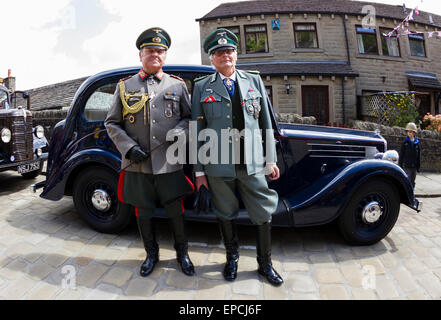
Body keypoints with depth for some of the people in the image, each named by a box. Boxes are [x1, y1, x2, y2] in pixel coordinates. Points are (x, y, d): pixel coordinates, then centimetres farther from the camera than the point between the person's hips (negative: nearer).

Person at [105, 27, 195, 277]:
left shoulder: (178, 85, 7)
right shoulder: (124, 86, 7)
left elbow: (189, 116, 12)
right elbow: (112, 123, 9)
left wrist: (180, 131, -10)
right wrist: (129, 147, -7)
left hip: (169, 163, 0)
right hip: (137, 165, 1)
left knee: (176, 211, 8)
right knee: (143, 213, 13)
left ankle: (182, 252, 32)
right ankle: (152, 254, 35)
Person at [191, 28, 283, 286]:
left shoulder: (255, 80, 10)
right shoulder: (202, 87, 6)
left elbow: (265, 122, 8)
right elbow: (198, 130, 3)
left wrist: (271, 160, 5)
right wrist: (199, 169, 1)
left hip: (252, 163, 1)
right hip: (218, 165, -1)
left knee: (264, 213, 7)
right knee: (226, 214, 13)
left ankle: (265, 263, 30)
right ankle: (232, 257, 38)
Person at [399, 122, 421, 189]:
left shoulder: (417, 143, 5)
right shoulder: (405, 142, -3)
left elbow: (419, 156, 10)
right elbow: (401, 154, -2)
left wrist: (418, 166, 8)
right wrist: (400, 165, -5)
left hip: (414, 166, 3)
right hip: (406, 166, -3)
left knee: (412, 182, 11)